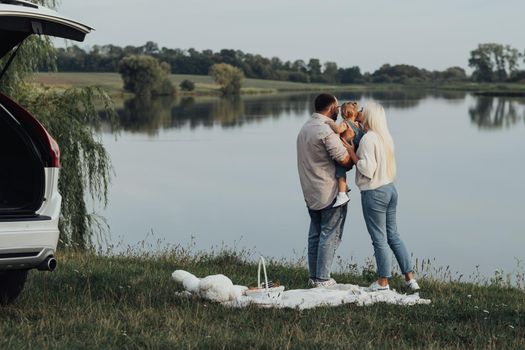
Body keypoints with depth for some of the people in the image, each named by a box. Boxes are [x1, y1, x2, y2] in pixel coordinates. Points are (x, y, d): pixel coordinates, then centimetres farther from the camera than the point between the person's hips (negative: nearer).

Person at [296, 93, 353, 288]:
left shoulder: (305, 127, 11)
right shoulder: (326, 131, -19)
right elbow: (345, 160, -19)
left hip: (310, 192, 9)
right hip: (330, 193, -9)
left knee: (315, 234, 14)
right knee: (330, 235, -2)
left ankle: (314, 276, 18)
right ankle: (322, 279, -1)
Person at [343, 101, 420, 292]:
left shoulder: (368, 138, -17)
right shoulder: (385, 137, 8)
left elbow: (367, 169, -21)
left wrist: (351, 152, -12)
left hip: (374, 193, -8)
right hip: (390, 188, 8)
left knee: (379, 239, 2)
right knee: (393, 235, 15)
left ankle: (383, 282, 10)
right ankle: (410, 278, 16)